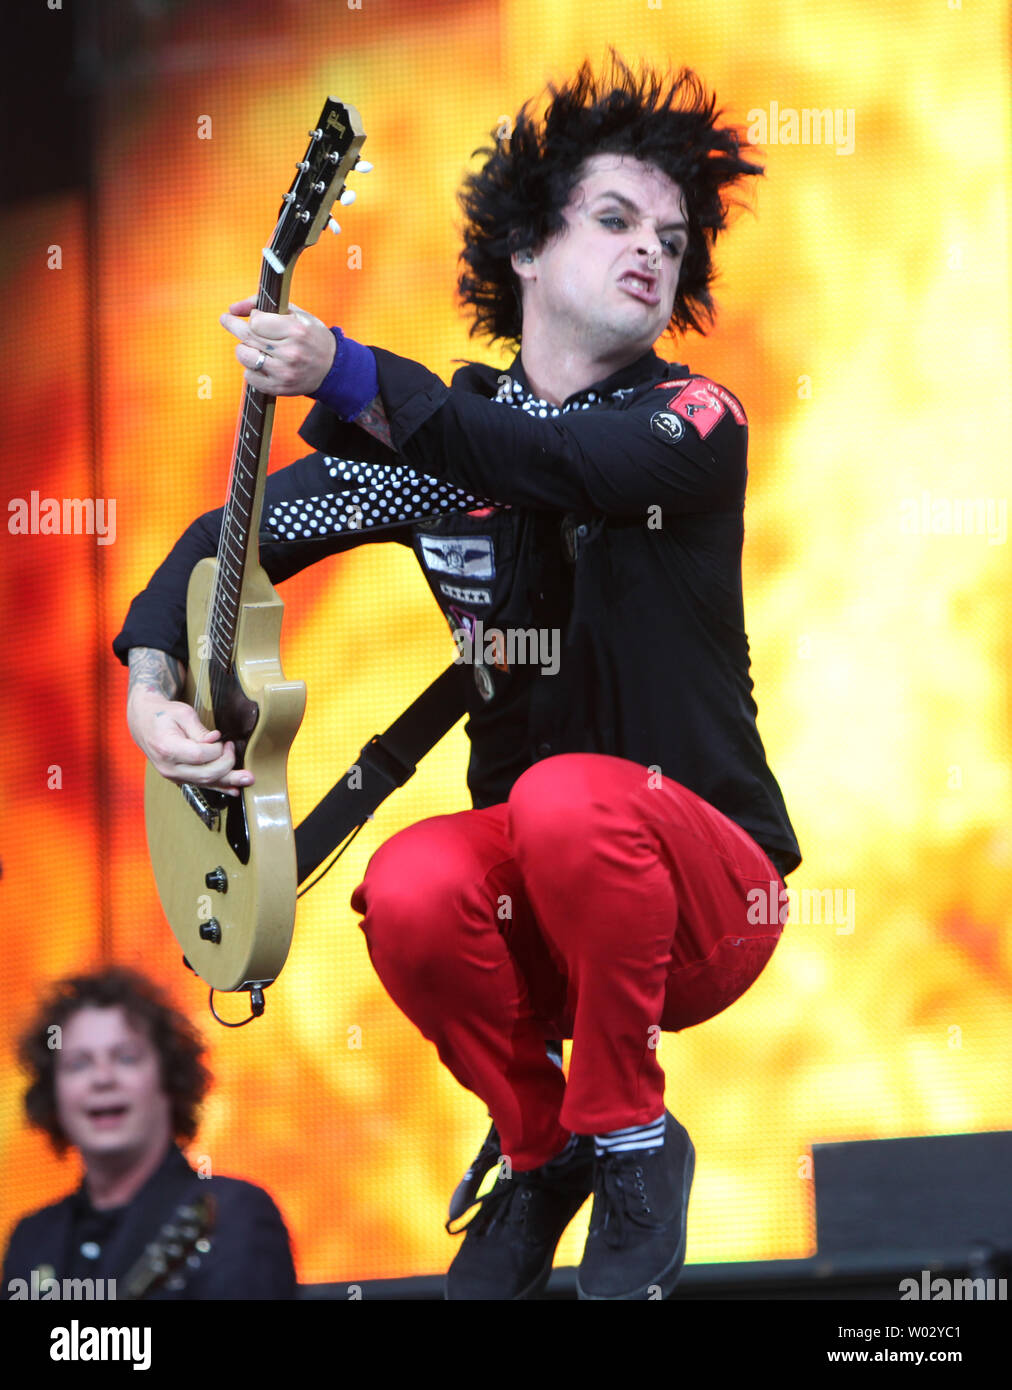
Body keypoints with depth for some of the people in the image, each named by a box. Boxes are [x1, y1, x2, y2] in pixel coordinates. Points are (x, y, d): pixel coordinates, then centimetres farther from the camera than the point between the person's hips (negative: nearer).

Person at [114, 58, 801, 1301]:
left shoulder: (693, 422, -7)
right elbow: (234, 534, 15)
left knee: (567, 799, -36)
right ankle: (537, 1149, -1)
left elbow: (573, 464, -30)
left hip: (707, 888, -3)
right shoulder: (446, 435, 6)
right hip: (534, 888, 3)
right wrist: (151, 679, -4)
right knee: (412, 889, -32)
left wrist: (350, 381, -43)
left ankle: (631, 1141, -13)